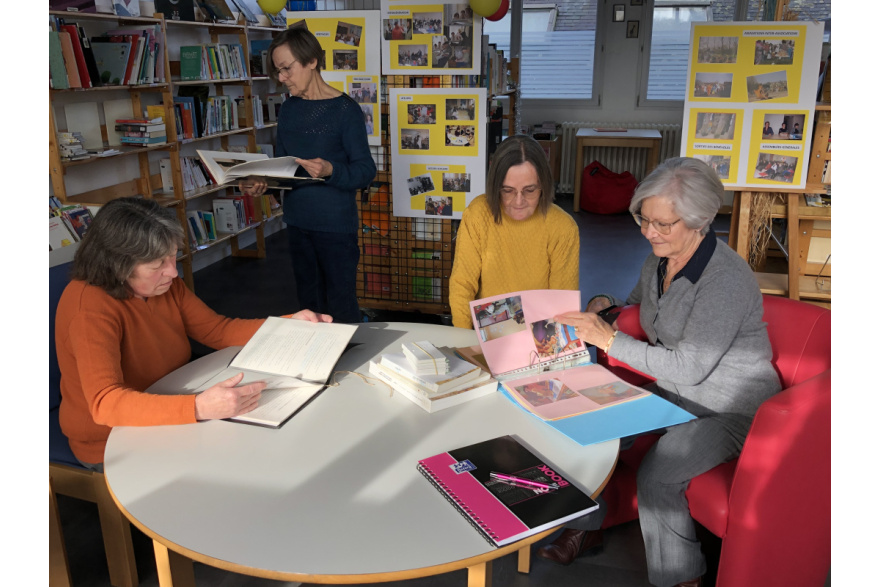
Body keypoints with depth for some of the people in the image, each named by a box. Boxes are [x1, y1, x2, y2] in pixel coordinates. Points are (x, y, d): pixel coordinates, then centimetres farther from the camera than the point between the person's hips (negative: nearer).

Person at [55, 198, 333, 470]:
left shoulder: (163, 283, -6)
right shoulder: (89, 306, -28)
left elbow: (218, 330, 0)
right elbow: (104, 403, -38)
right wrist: (198, 408, -51)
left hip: (166, 417, 7)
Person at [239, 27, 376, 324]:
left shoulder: (345, 110, -11)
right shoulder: (289, 108, 9)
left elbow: (366, 170, -12)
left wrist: (330, 171, -30)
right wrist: (261, 182, -6)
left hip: (335, 224, -6)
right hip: (297, 222, 6)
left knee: (340, 310, 1)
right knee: (309, 303, 18)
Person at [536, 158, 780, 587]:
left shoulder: (726, 278, -26)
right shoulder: (658, 261, 1)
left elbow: (690, 367, -28)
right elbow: (640, 302, 24)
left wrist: (608, 339, -26)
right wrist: (607, 305, 1)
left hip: (732, 411, -8)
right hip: (674, 395, 8)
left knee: (655, 476, -27)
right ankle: (586, 528, 15)